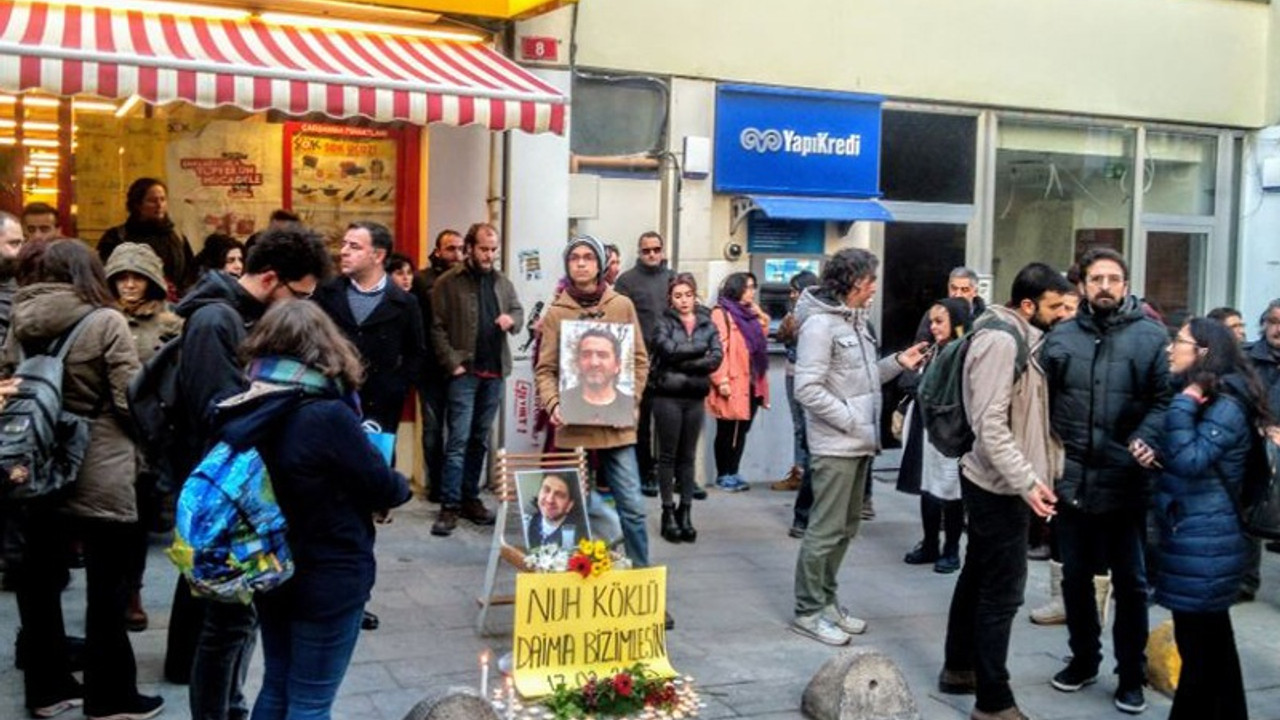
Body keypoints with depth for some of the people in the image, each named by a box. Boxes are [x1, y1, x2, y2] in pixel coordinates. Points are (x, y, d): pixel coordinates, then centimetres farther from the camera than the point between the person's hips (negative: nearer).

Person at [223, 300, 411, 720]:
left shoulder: (245, 412, -5)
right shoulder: (327, 416, -25)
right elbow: (383, 487, -15)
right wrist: (400, 486, 8)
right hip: (329, 578, -6)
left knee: (276, 686, 21)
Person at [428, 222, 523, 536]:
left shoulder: (502, 281, 11)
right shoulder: (448, 283, -5)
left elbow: (519, 311, 20)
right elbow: (437, 328, -7)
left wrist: (512, 320, -4)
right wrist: (453, 364, -14)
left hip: (495, 372, 5)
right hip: (465, 372, -5)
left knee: (480, 439, 12)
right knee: (459, 439, -7)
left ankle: (470, 498, 21)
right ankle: (449, 506, -3)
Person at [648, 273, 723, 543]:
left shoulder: (707, 323, 8)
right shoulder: (664, 322, 1)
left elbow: (717, 358, -5)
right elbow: (669, 349, -16)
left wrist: (684, 364, -12)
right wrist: (700, 349, -6)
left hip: (696, 397, 3)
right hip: (668, 396, -3)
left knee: (687, 456, 7)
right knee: (668, 455, 3)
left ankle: (685, 512, 13)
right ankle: (668, 513, 9)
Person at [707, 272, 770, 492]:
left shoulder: (749, 314, 18)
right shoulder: (721, 313, -7)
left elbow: (761, 343, 26)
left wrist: (761, 320, 12)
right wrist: (721, 380, -23)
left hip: (751, 383, 8)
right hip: (732, 384, -8)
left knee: (741, 430, 11)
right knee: (727, 431, 0)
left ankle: (733, 473, 18)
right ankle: (723, 475, 10)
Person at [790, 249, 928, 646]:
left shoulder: (856, 321, 13)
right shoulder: (820, 324, -16)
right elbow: (808, 390, -21)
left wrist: (897, 363, 4)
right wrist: (852, 421, -18)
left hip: (859, 445, 9)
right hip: (835, 447, -9)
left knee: (846, 527, 16)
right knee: (826, 530, -3)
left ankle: (826, 601, 27)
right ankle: (808, 612, 7)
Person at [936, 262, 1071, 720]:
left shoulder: (1021, 337, 12)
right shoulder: (1000, 340, -19)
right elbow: (990, 424, -25)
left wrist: (1034, 475, 12)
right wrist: (1026, 480, -27)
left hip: (996, 483, 10)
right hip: (1000, 486, -10)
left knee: (979, 577, 18)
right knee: (1002, 590, -4)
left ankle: (959, 668, 31)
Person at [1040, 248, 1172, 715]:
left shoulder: (1151, 336, -2)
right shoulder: (1061, 336, 6)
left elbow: (1164, 398, -5)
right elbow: (1042, 400, 5)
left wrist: (1147, 440, -21)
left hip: (1125, 483, -3)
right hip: (1071, 480, 3)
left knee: (1130, 583, 8)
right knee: (1075, 577, 15)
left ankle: (1132, 676, 21)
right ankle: (1083, 659, 32)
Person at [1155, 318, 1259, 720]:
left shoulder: (1227, 405, -14)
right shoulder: (1199, 398, 15)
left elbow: (1190, 461, -23)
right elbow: (1172, 458, 17)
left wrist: (1183, 407, -18)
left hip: (1204, 543, -9)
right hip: (1193, 538, 9)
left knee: (1197, 643, -1)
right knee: (1211, 640, 17)